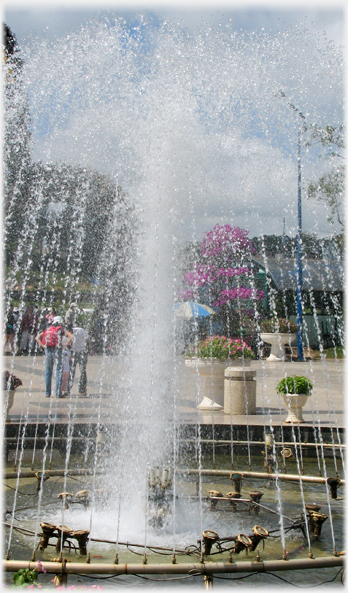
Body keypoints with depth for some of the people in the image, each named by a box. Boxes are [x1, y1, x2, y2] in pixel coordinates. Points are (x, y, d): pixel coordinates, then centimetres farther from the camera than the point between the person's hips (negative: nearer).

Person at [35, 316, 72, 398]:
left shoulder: (48, 329, 16)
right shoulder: (62, 329, 5)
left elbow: (37, 337, 15)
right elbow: (71, 336, -10)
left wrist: (43, 346, 8)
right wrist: (65, 345, -3)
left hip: (48, 351, 4)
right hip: (57, 350, -4)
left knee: (48, 372, 12)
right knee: (59, 371, 2)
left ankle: (48, 393, 13)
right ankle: (58, 393, -3)